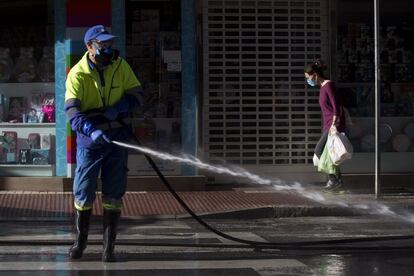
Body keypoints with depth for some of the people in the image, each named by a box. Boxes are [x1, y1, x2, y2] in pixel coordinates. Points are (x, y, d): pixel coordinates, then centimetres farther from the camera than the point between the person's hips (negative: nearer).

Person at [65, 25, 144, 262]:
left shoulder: (120, 66, -1)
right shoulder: (78, 73, -11)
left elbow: (137, 95, 3)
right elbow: (72, 109, -21)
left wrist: (119, 108, -16)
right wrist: (91, 129, -38)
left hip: (117, 139, 2)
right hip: (89, 140, -2)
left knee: (113, 196, 4)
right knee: (83, 195, 4)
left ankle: (109, 247, 13)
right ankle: (81, 241, 26)